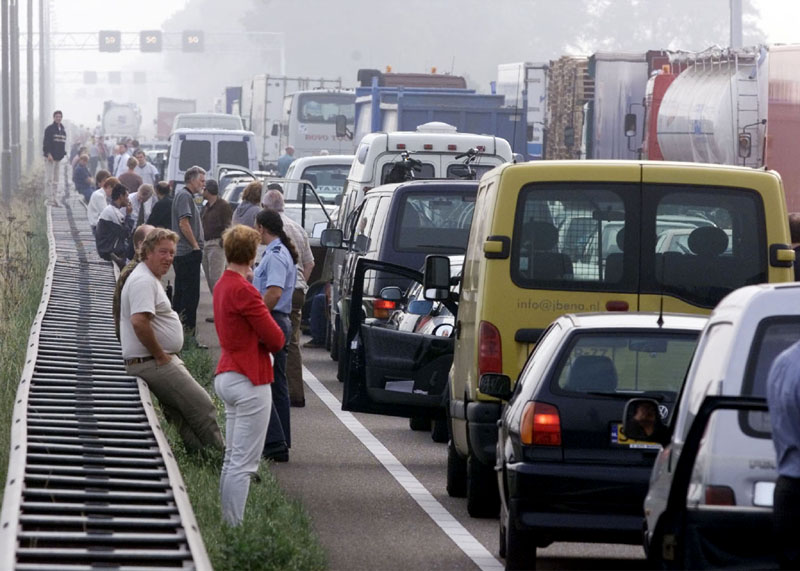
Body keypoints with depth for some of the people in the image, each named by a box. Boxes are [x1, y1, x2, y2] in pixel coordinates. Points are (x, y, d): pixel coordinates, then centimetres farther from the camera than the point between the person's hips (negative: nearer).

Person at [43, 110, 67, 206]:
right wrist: (48, 154, -20)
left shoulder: (63, 129, 15)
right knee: (49, 178, -8)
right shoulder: (50, 129, -7)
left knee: (56, 179, 9)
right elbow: (46, 142, -12)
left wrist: (63, 153, 12)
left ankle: (54, 198, 13)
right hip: (50, 157, -8)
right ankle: (50, 199, -9)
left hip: (58, 157, 8)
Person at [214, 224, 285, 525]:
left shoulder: (222, 285, 12)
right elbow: (276, 339, -15)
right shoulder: (243, 290, -18)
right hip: (250, 381, -10)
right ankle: (234, 528, -8)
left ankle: (227, 523, 16)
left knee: (232, 458, 14)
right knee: (243, 463, -8)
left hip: (226, 375, 10)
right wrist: (275, 341, 6)